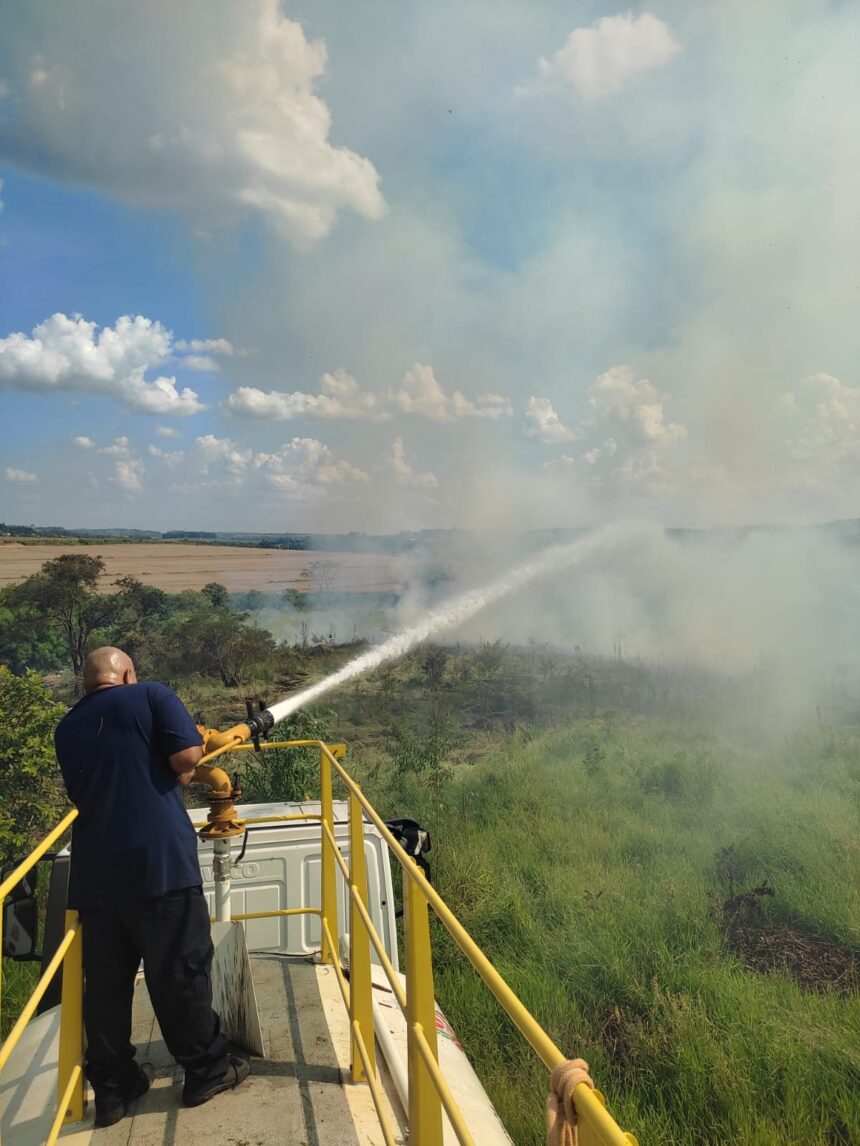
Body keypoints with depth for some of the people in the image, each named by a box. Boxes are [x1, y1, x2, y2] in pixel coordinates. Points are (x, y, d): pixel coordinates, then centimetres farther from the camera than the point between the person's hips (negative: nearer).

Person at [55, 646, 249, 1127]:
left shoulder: (68, 728, 16)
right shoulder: (151, 696, -1)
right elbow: (187, 755, -14)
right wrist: (183, 771, 9)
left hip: (95, 873, 5)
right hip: (160, 862, -5)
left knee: (105, 981, 14)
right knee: (181, 971, 7)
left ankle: (113, 1086, 25)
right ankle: (208, 1069, 21)